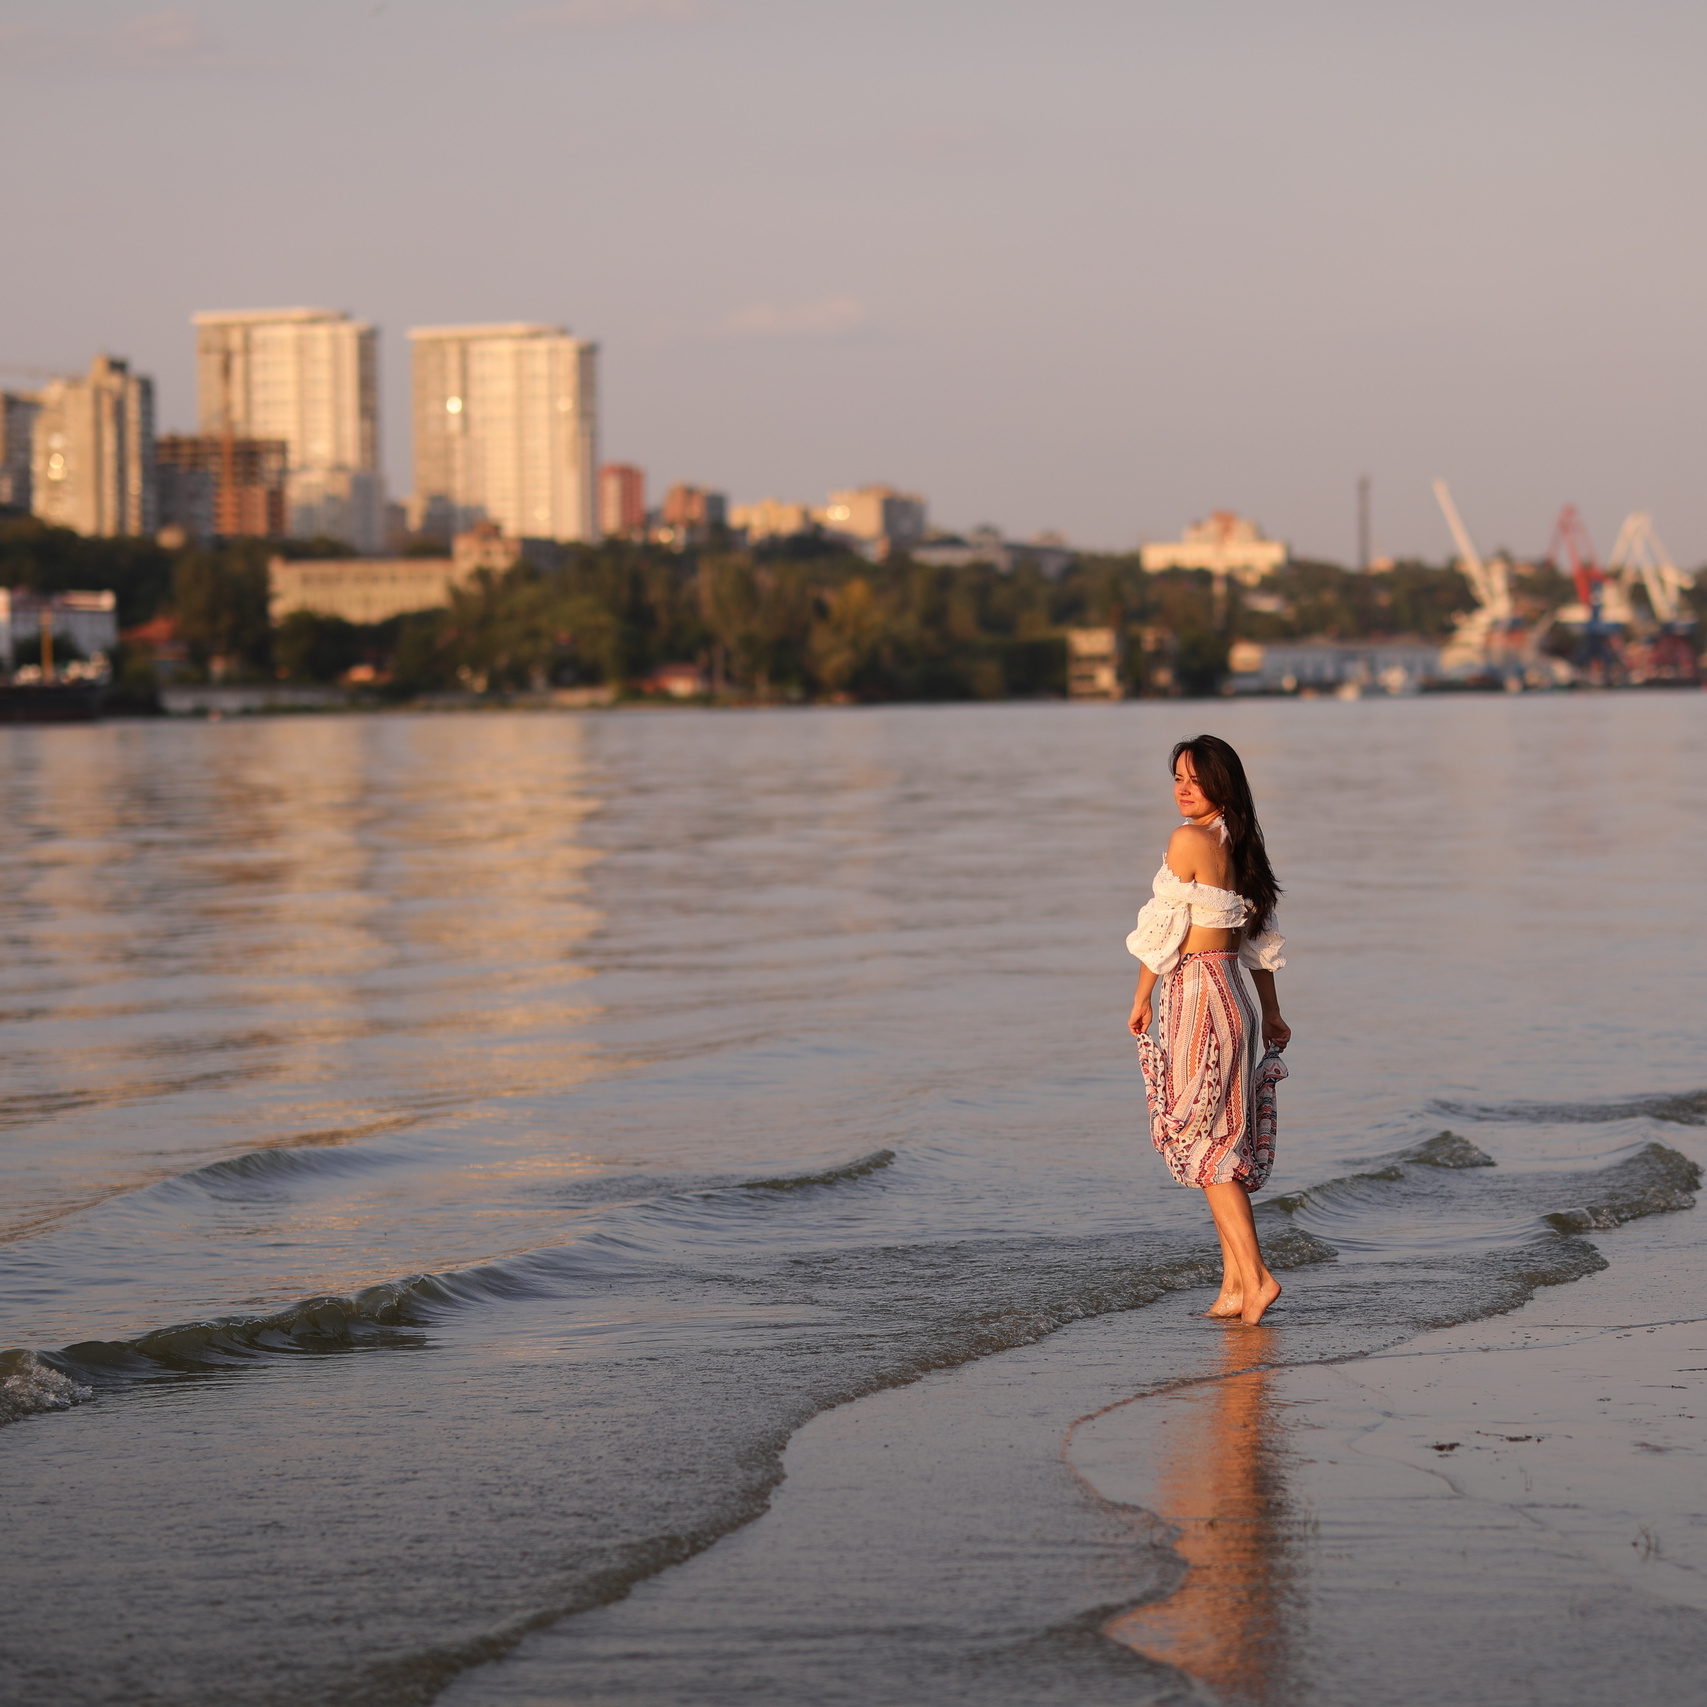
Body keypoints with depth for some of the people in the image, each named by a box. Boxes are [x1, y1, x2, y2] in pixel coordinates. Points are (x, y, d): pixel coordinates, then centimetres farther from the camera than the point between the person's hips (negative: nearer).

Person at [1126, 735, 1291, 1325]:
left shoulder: (1188, 841, -14)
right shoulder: (1238, 844, 11)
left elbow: (1164, 927, -10)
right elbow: (1257, 931, 17)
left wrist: (1141, 999, 1)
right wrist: (1272, 1012, 23)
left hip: (1196, 992, -8)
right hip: (1232, 990, 8)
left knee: (1205, 1143, -4)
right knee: (1222, 1141, 11)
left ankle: (1254, 1276, -9)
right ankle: (1235, 1286, 13)